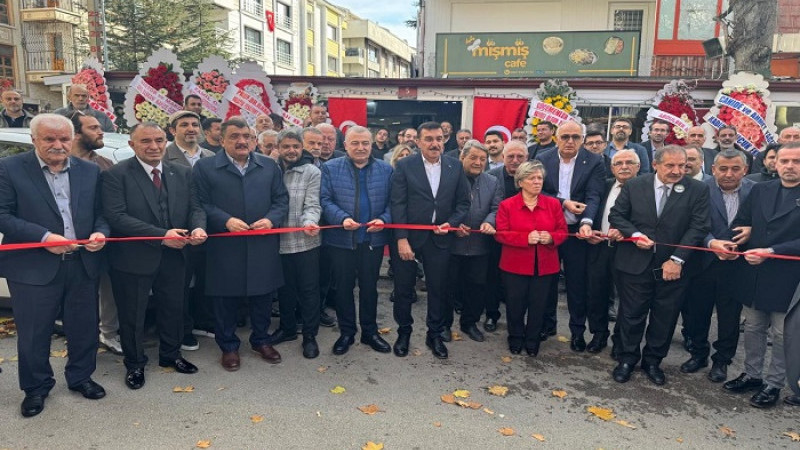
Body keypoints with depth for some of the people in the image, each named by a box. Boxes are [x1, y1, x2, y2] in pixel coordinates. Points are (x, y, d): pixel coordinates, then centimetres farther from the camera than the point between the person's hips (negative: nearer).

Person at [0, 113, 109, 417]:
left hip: (83, 264, 3)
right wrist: (44, 237, -19)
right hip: (33, 266, -3)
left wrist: (100, 233, -10)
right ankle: (36, 388, 28)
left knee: (84, 328, 13)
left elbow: (101, 212, 11)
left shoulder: (89, 171, 7)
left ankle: (80, 377, 34)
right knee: (33, 333, 9)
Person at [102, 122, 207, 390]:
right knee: (132, 315, 12)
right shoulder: (116, 175, -11)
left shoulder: (182, 173, 4)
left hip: (173, 256, 5)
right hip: (133, 258, -4)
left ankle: (171, 355, 41)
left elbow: (194, 207, 4)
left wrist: (198, 227, -20)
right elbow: (116, 216, -20)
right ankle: (135, 365, 33)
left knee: (173, 309, 19)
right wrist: (161, 235, -25)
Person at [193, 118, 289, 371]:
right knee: (226, 298, 9)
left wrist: (271, 219, -11)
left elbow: (281, 199, 7)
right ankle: (228, 346, 27)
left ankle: (261, 340, 32)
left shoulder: (269, 166, 8)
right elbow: (201, 204, -4)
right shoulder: (204, 167, 0)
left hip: (263, 246, 3)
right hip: (225, 247, -2)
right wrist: (226, 220, -18)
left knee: (263, 296, 12)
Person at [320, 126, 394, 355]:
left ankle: (370, 332, 27)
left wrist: (384, 219, -14)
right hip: (341, 239, -1)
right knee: (344, 287, 10)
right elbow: (325, 200, -6)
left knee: (369, 286, 13)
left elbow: (393, 202, 4)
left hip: (373, 239, 1)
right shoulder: (330, 168, 0)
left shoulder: (386, 170, 5)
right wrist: (342, 218, -21)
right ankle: (346, 332, 25)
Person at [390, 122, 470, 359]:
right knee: (403, 288, 9)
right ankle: (404, 332, 29)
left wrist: (451, 223, -10)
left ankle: (434, 334, 28)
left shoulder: (455, 167, 3)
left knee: (437, 288, 12)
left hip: (440, 238, 2)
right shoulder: (404, 166, -5)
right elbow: (398, 205, -9)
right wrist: (401, 239, -15)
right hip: (409, 237, -2)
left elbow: (463, 202, 7)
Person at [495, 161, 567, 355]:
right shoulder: (507, 205, -4)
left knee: (538, 305, 9)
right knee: (515, 304, 8)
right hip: (515, 265, -2)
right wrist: (525, 238, -21)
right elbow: (500, 234, -9)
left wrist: (551, 237, -17)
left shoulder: (553, 204, 3)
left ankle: (532, 340, 30)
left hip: (545, 265, 2)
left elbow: (563, 232, 5)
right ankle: (516, 339, 32)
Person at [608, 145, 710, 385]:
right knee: (631, 314, 9)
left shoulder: (698, 190, -3)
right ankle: (627, 359, 27)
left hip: (673, 266, 1)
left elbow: (698, 227, -6)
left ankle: (653, 361, 31)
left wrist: (677, 259, -13)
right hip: (635, 264, 0)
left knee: (665, 317, 11)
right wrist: (634, 234, -13)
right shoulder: (634, 186, -1)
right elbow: (616, 215, 4)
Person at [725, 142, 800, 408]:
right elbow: (740, 223, 11)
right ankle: (752, 374, 32)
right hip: (753, 275, 5)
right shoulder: (760, 190, 6)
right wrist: (743, 233, -10)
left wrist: (770, 252, -21)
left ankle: (773, 383, 24)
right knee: (753, 328, 17)